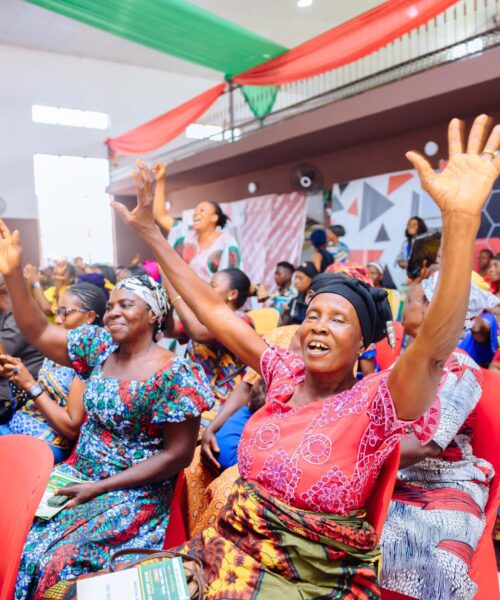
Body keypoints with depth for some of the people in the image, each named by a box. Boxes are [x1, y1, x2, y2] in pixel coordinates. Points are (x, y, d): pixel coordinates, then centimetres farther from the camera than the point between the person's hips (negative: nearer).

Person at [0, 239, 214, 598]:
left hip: (133, 494, -6)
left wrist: (101, 487, -16)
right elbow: (37, 332, 4)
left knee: (57, 561, -22)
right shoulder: (100, 346, 1)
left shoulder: (175, 375, -19)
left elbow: (177, 455, -17)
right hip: (77, 475, 6)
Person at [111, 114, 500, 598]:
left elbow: (435, 344, -33)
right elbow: (212, 309, 1)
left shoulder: (373, 403, -14)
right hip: (227, 548, 5)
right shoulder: (285, 373, -1)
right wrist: (148, 229, 3)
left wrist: (461, 217, -46)